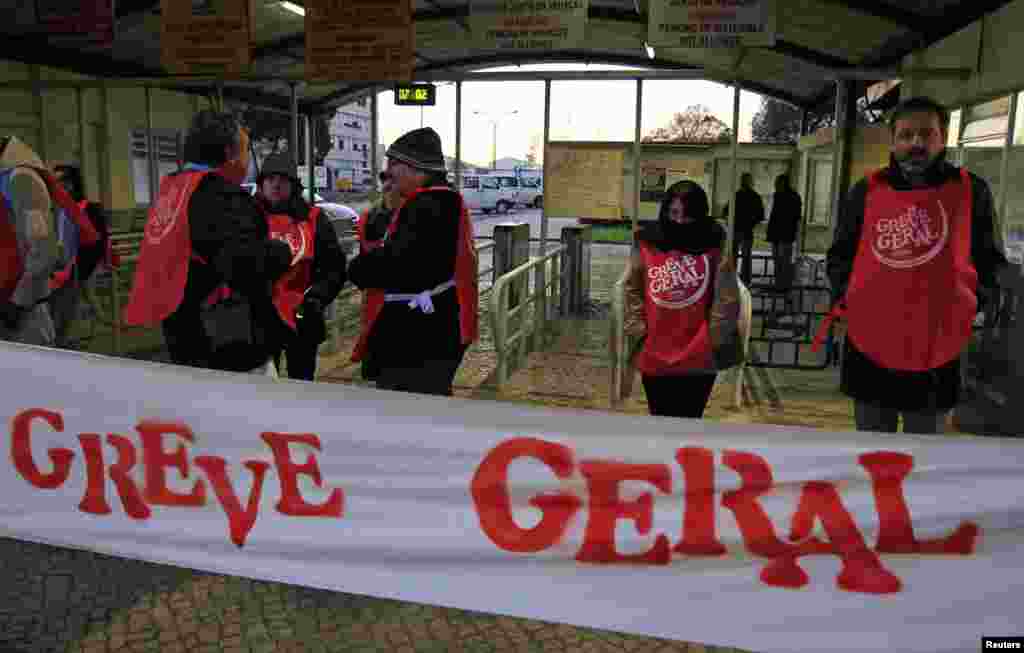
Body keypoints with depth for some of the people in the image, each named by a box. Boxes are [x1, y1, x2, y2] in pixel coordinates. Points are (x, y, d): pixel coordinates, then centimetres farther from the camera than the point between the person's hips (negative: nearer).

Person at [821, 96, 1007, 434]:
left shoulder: (971, 191, 1)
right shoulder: (866, 191, 3)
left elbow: (990, 263, 8)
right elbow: (840, 256, 11)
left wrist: (971, 306, -7)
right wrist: (845, 300, -3)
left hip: (937, 354, -1)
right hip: (869, 349, 1)